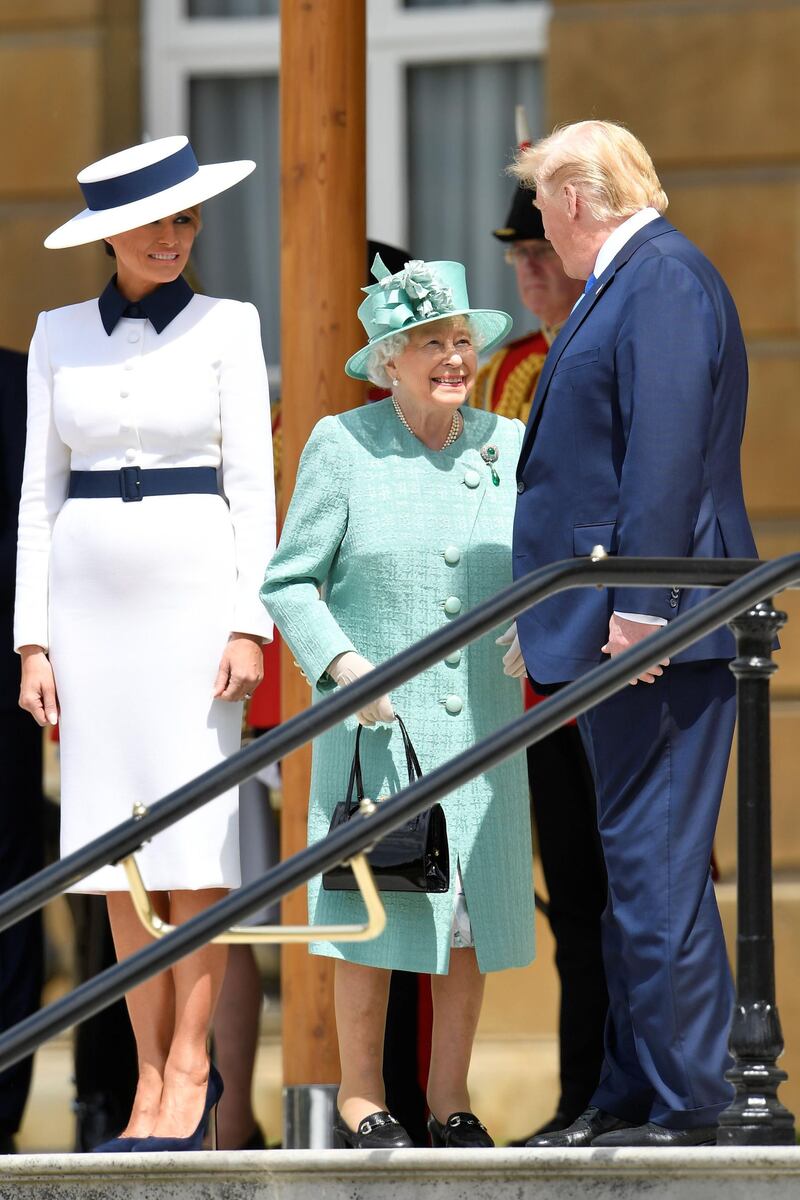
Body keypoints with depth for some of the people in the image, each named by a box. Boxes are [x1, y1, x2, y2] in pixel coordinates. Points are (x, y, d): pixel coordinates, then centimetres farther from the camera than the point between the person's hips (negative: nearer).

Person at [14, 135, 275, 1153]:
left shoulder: (225, 327, 3)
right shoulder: (60, 334, 9)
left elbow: (252, 484, 0)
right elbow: (40, 492, 9)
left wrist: (249, 622, -9)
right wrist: (33, 637, 3)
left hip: (195, 583, -3)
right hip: (90, 593, 3)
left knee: (195, 833, -8)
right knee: (115, 839, 2)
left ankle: (189, 1068, -5)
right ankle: (152, 1075, 6)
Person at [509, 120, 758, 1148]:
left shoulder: (663, 278, -12)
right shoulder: (624, 285, 19)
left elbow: (666, 450, -20)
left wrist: (639, 605, -24)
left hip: (655, 629, -11)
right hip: (612, 629, 11)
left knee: (654, 863, -10)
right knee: (632, 863, 12)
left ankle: (684, 1106, -9)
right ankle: (632, 1093, 17)